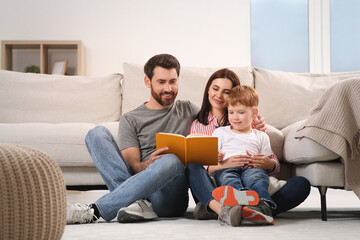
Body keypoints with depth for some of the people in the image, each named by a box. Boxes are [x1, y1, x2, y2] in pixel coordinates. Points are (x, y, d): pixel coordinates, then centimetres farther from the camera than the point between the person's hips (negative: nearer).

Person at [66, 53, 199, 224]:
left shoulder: (188, 110, 21)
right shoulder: (130, 120, 15)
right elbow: (132, 164, 4)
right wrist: (147, 164, -22)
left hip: (170, 201, -1)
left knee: (171, 160, -36)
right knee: (97, 134, -14)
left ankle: (94, 211, -36)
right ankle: (139, 203, -32)